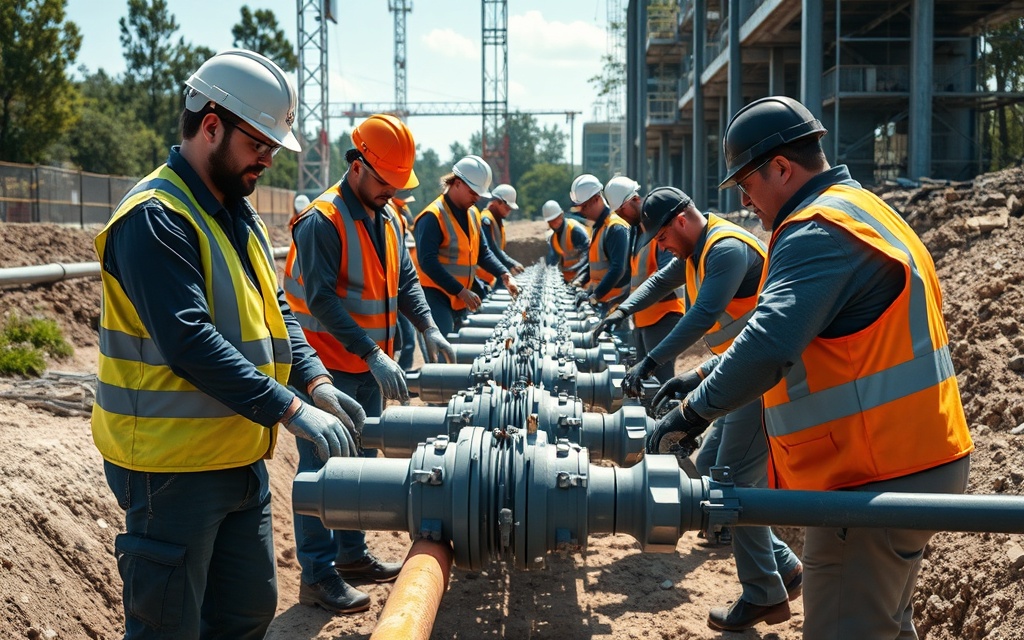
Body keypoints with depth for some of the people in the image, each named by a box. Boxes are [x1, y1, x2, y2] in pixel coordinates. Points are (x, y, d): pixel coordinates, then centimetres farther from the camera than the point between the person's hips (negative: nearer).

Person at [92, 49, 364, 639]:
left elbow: (277, 312, 14)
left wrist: (315, 382, -2)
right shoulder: (156, 217, -18)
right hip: (173, 468, -9)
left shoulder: (240, 216, 12)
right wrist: (290, 410, -27)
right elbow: (190, 342, -27)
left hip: (241, 458, 9)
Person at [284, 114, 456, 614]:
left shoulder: (389, 220, 9)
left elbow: (405, 280, 14)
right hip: (330, 366, -8)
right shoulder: (322, 221, -17)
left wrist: (428, 328, -3)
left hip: (368, 366, 9)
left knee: (361, 460, 16)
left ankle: (351, 553, 30)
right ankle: (317, 577, 6)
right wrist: (373, 354, -28)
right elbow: (321, 300, -24)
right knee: (323, 467, -2)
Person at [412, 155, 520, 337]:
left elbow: (483, 252, 16)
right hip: (436, 298, -8)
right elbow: (428, 263, -22)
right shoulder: (433, 217, -16)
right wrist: (461, 291, -23)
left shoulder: (473, 213, 10)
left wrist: (505, 275, 0)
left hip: (460, 300, 8)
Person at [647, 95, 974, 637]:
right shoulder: (863, 211, 17)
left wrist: (693, 413, -20)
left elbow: (770, 344, -31)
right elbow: (801, 333, 23)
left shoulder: (818, 232, -17)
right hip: (915, 461, 11)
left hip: (875, 479, -11)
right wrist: (705, 378, 19)